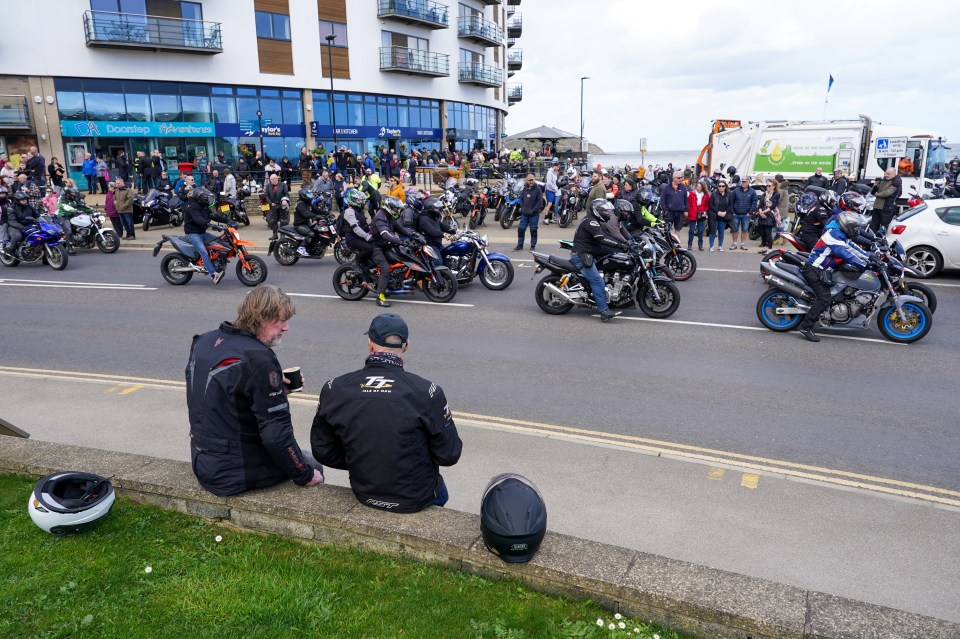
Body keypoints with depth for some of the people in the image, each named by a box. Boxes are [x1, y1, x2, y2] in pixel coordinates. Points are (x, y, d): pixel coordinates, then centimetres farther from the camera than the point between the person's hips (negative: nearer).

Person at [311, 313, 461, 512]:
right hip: (415, 498, -3)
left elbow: (322, 451, -2)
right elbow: (450, 455, -15)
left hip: (364, 495, 3)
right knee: (439, 490, 34)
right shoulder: (426, 391, -22)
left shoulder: (333, 389, -13)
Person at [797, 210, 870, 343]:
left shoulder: (842, 236, 15)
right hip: (814, 271, -11)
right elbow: (846, 255, -27)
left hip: (821, 270, 11)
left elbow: (853, 249, 18)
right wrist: (866, 265, -27)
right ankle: (805, 327, -21)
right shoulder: (835, 235, -18)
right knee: (824, 299, -20)